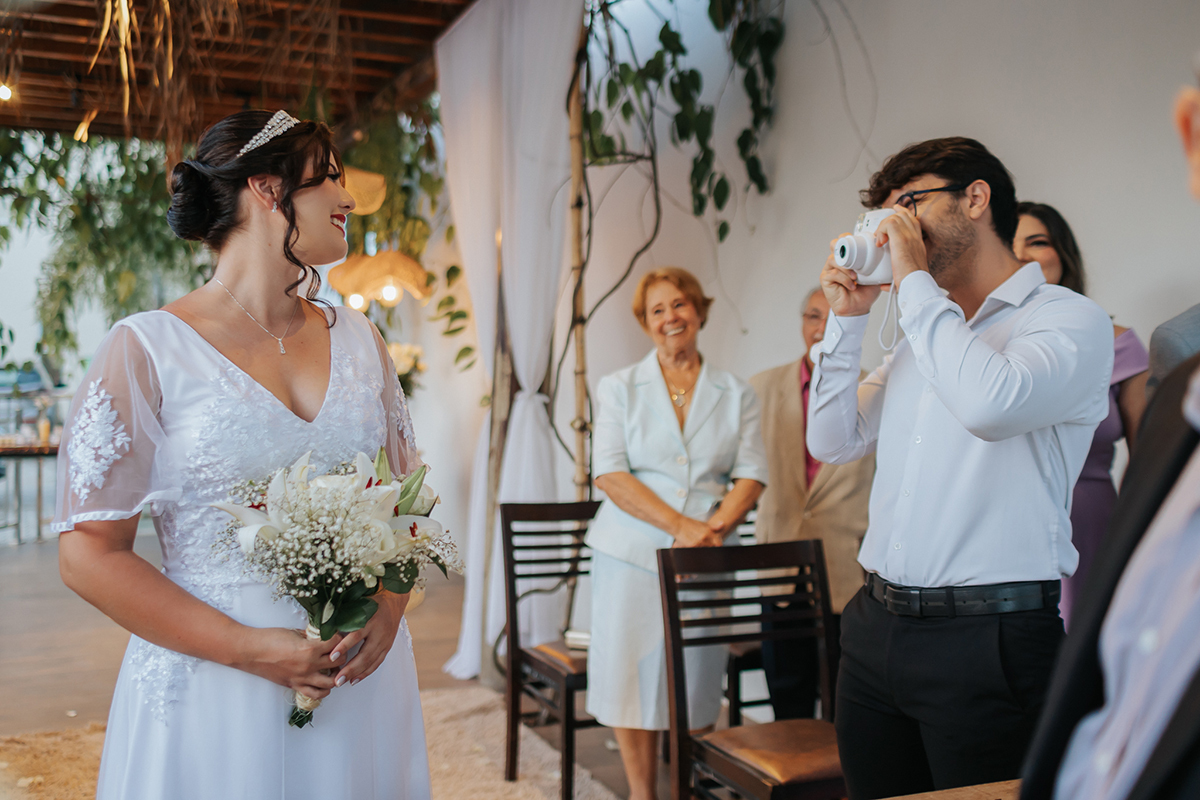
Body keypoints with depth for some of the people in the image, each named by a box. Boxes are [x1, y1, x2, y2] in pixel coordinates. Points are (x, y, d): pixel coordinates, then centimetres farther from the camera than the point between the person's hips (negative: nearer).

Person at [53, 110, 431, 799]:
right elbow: (90, 550, -9)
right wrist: (249, 648, -15)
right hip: (213, 685, -4)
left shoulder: (358, 338, 7)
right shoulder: (147, 349, -7)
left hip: (363, 673, 5)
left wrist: (388, 608, -7)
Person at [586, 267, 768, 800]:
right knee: (634, 674, 2)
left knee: (697, 676, 5)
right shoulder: (619, 388, 4)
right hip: (633, 552, -1)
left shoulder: (736, 395, 8)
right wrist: (680, 525, -17)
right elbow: (610, 474, -6)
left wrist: (713, 529, -16)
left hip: (707, 558, 1)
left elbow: (751, 476, 2)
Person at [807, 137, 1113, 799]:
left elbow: (991, 406, -26)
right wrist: (847, 318, 6)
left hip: (988, 634, -6)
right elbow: (834, 442, 14)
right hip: (876, 626, 7)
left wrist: (913, 280, -15)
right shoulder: (924, 332, 17)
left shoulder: (1071, 319, -5)